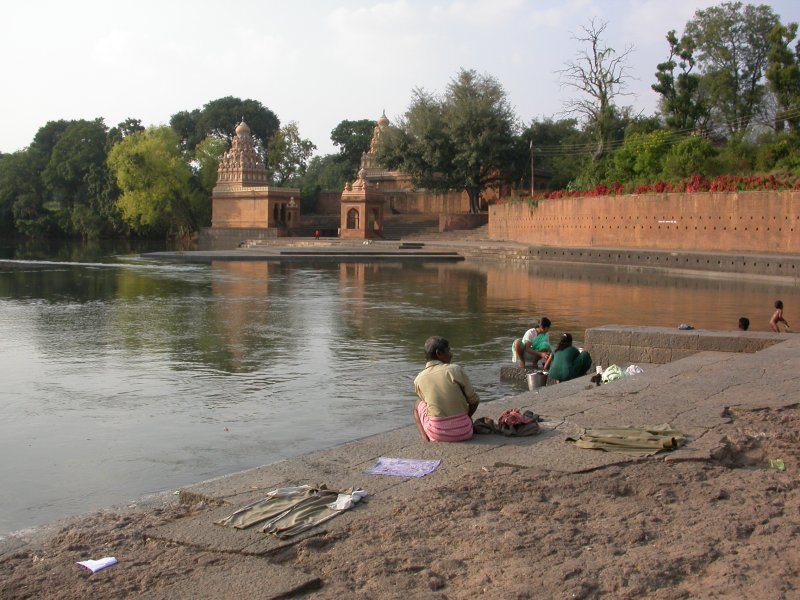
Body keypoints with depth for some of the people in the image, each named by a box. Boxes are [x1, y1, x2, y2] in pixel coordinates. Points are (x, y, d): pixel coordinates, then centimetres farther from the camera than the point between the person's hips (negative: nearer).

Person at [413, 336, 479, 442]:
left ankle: (426, 439, 11)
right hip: (463, 432, 1)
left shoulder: (418, 380, -1)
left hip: (437, 434, -1)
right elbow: (473, 400, -4)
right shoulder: (455, 370, -9)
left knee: (418, 404, 29)